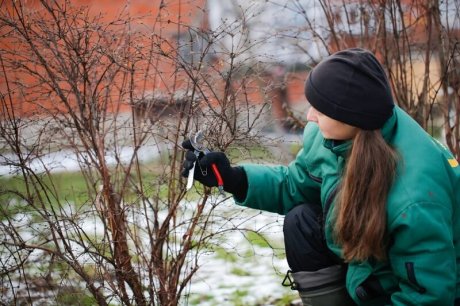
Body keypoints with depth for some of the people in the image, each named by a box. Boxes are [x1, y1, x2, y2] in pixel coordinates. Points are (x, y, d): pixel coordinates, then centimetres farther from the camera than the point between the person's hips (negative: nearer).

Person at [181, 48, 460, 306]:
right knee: (302, 224, -8)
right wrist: (231, 177, -10)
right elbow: (294, 184, 3)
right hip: (373, 263, 7)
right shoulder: (329, 135, -16)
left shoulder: (414, 198, -37)